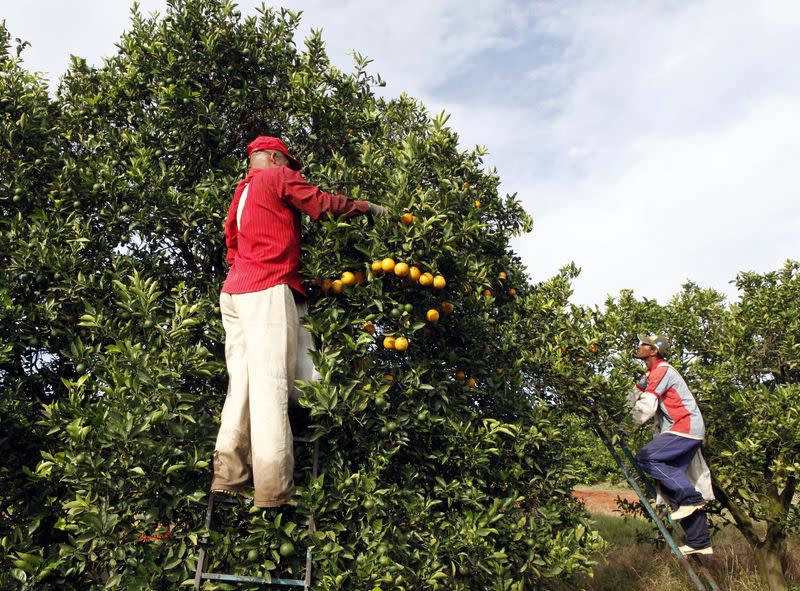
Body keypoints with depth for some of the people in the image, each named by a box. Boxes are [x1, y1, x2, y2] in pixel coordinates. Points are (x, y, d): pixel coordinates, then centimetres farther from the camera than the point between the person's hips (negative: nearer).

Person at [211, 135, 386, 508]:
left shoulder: (241, 193, 29)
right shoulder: (279, 178, 5)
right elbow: (323, 204, -2)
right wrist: (368, 208, 9)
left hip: (235, 291, 9)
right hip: (268, 289, -9)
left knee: (242, 383, 5)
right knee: (271, 384, -14)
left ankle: (229, 474, 3)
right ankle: (274, 488, -17)